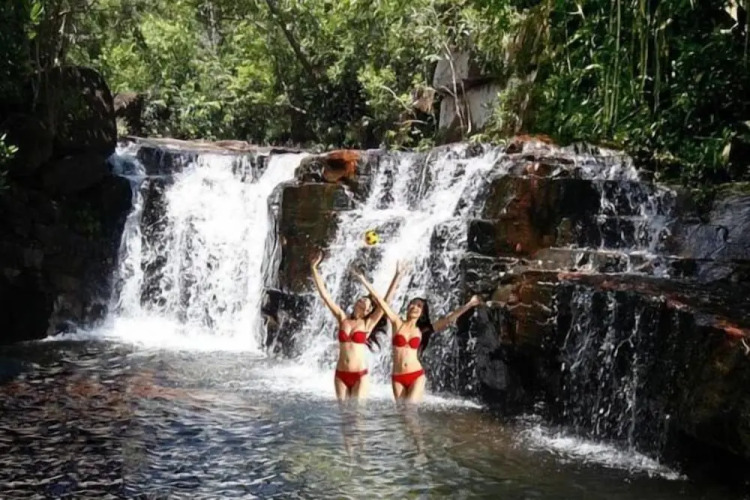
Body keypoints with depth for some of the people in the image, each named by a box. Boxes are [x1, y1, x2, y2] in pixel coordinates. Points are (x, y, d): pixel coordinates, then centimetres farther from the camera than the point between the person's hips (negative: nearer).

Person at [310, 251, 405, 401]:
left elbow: (386, 300, -3)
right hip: (340, 375, 3)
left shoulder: (368, 323, 1)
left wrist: (397, 276, -5)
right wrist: (314, 269, 2)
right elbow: (324, 294, 5)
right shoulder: (343, 319, 6)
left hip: (360, 376, -3)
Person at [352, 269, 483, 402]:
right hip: (398, 378, 1)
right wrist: (363, 280, -2)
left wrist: (469, 304, 3)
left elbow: (449, 319, 6)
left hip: (416, 376, 0)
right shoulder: (397, 323, 5)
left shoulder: (423, 330, 7)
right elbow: (380, 300, 1)